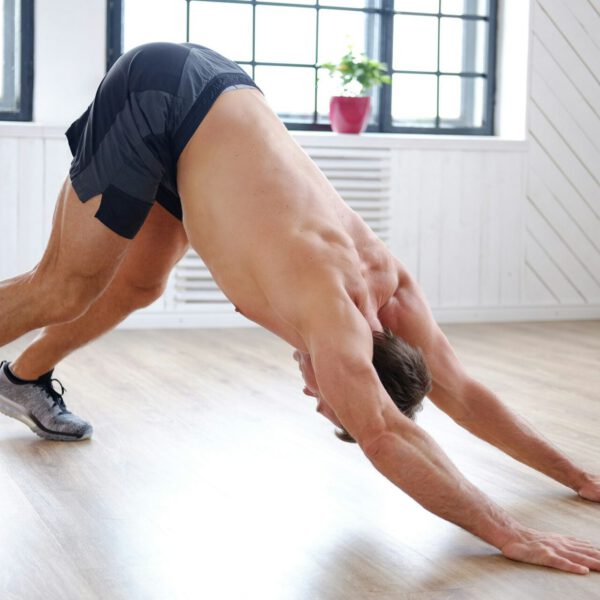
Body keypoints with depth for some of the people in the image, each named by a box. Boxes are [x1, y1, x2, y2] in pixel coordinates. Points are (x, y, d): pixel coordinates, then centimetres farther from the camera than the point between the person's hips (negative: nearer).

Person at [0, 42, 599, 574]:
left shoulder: (390, 283, -8)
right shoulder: (328, 304, -28)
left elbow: (460, 393, 0)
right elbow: (385, 439, -39)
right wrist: (508, 534, -39)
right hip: (157, 95, -7)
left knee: (137, 284, 19)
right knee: (66, 291, -2)